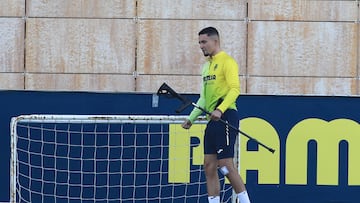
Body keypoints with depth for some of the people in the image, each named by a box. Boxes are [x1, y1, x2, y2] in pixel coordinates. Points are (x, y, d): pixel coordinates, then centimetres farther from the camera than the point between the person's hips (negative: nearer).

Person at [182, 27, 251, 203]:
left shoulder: (227, 62, -6)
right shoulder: (207, 65, 21)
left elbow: (235, 89, -18)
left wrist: (220, 110, -29)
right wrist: (191, 118, 22)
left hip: (225, 117, -9)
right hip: (212, 120, 9)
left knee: (225, 165, -11)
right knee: (209, 166, 5)